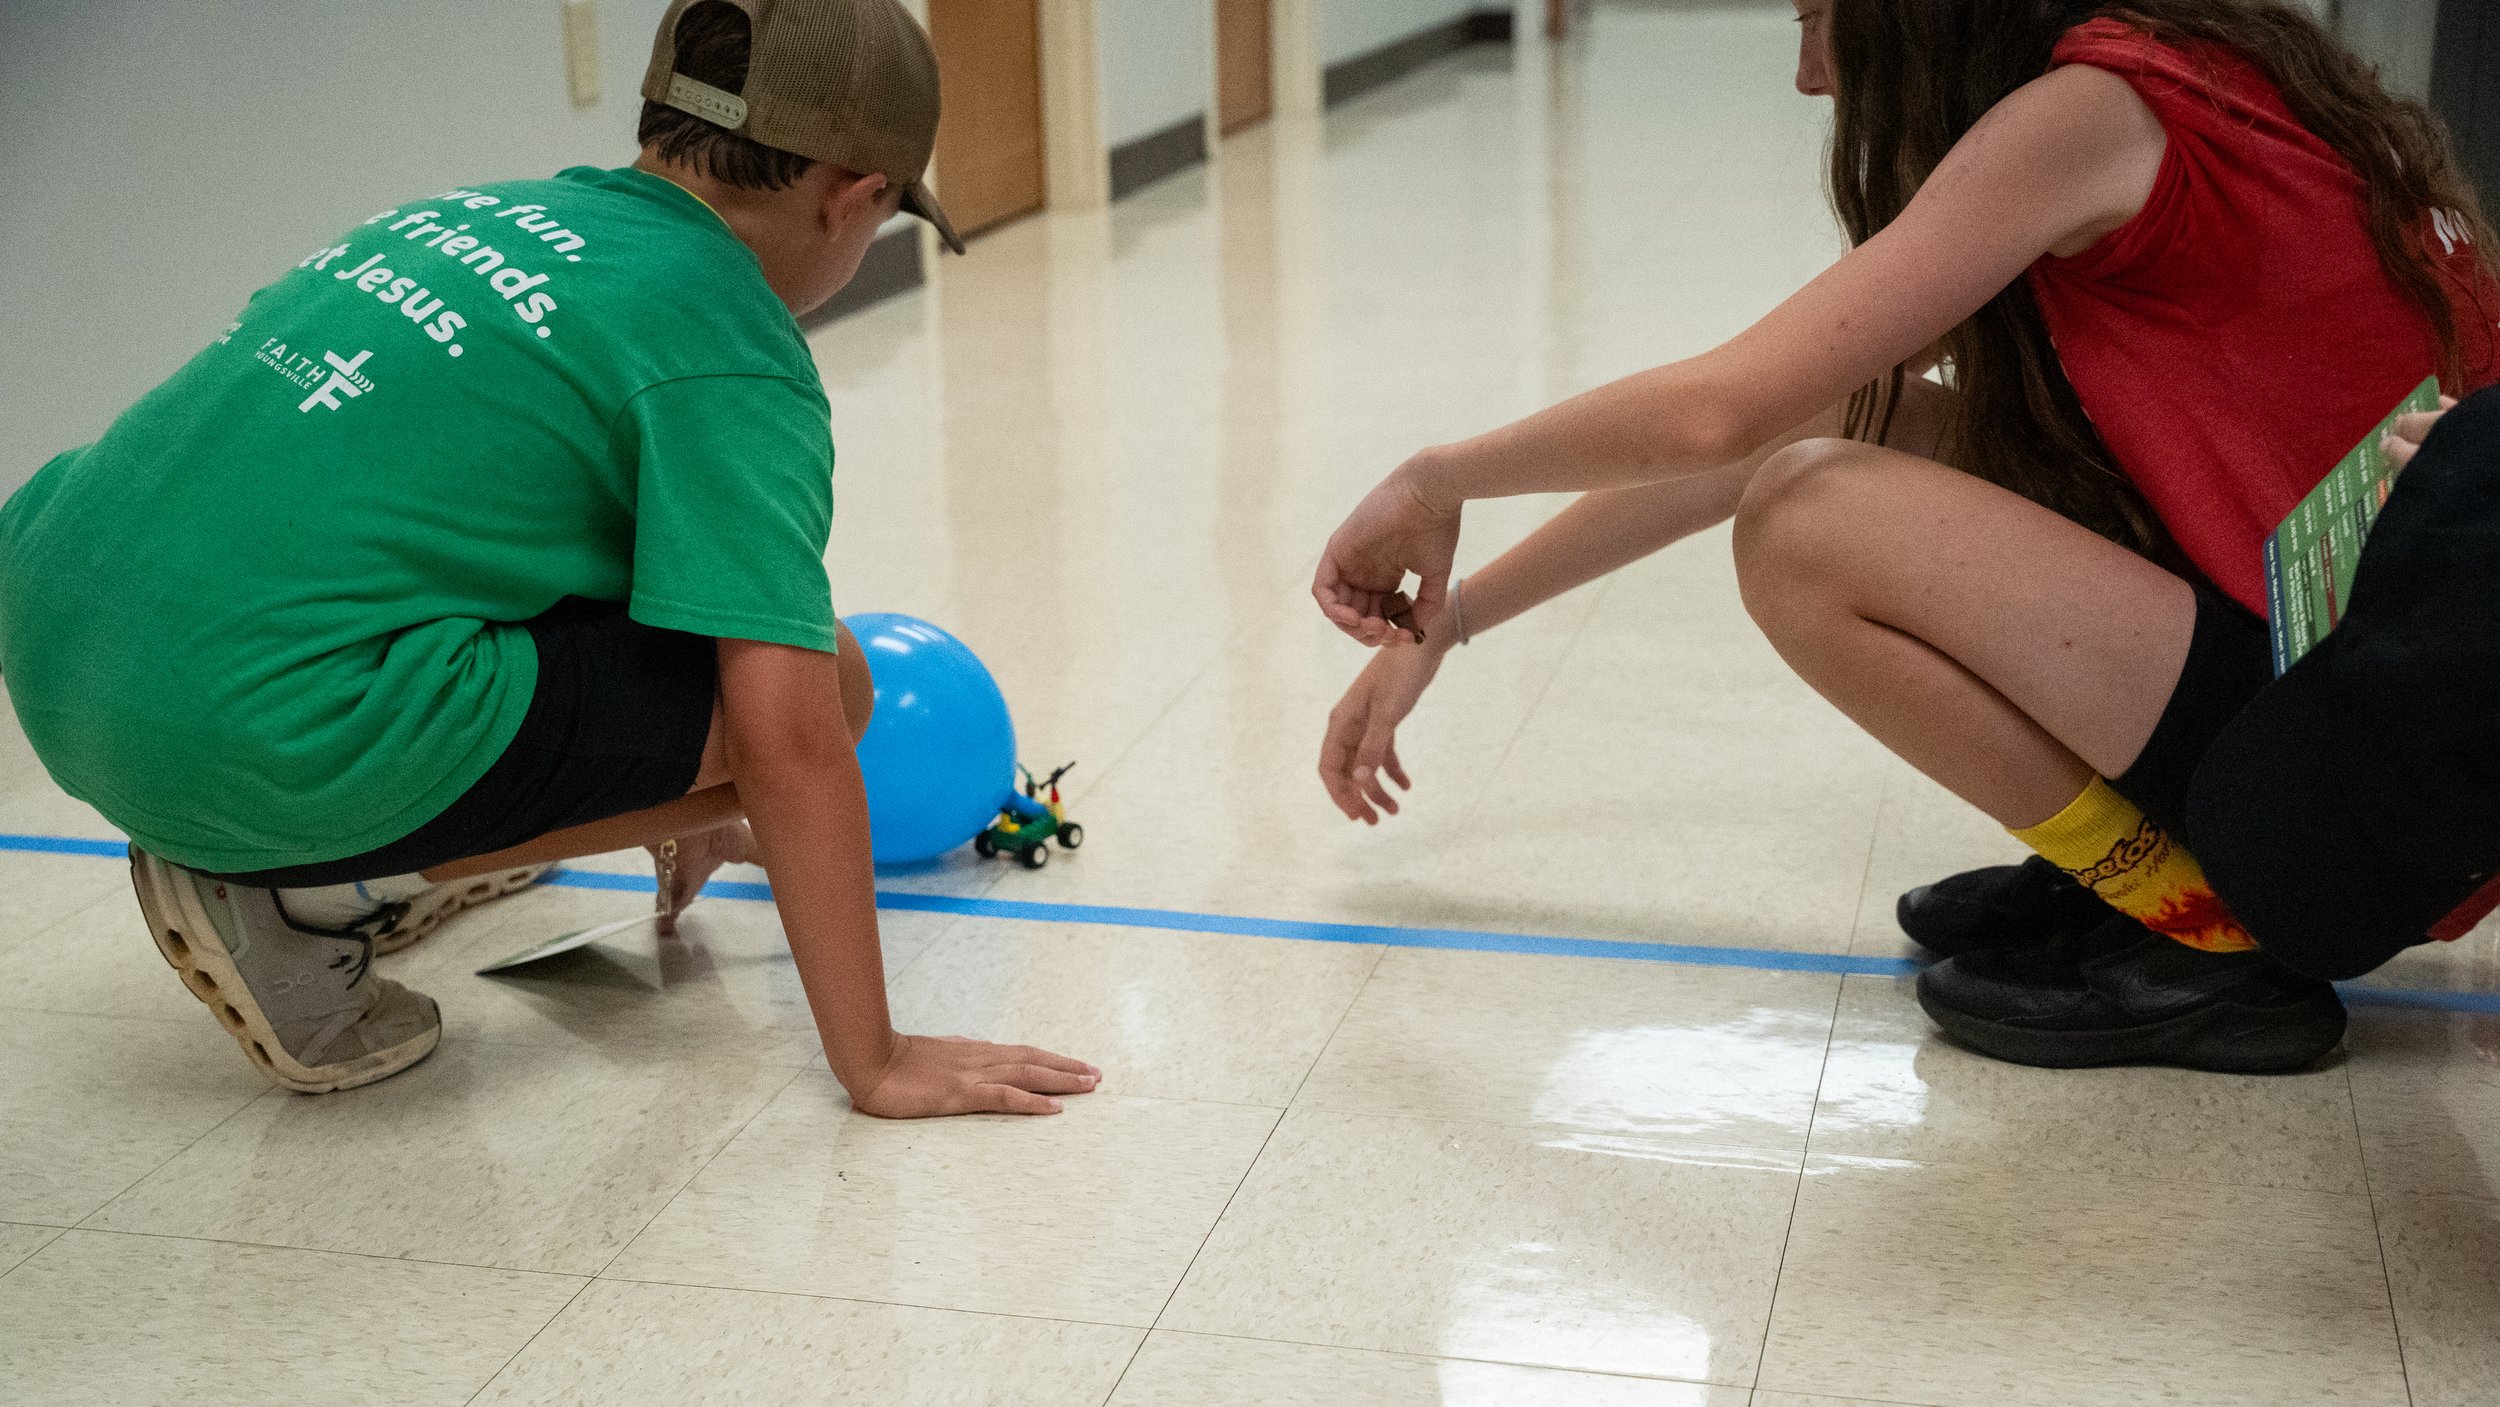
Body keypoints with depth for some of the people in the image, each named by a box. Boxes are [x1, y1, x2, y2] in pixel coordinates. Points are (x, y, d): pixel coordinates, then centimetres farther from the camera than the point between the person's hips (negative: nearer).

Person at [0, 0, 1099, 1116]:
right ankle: (304, 891, -3)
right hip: (250, 743, -9)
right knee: (817, 680, -3)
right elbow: (786, 737, -14)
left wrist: (673, 806, 45)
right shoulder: (731, 347, -6)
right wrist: (876, 1066, -7)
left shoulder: (493, 212, 19)